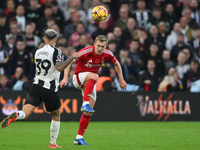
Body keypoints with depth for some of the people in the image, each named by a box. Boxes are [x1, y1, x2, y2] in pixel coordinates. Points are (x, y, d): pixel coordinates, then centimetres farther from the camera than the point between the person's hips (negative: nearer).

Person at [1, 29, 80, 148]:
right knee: (56, 115, 18)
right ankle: (53, 143, 19)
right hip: (50, 90, -4)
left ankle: (15, 115, -42)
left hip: (36, 86, 4)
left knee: (25, 114, -7)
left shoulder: (38, 52, 11)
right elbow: (60, 67, -23)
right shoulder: (55, 51, -8)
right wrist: (72, 57, -15)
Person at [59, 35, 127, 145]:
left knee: (89, 111, -3)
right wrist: (65, 78, -29)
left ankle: (79, 137, 5)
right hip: (78, 77, -5)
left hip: (90, 82, 5)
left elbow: (116, 64, 11)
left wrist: (121, 79, 10)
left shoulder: (107, 54, -9)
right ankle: (85, 104, -47)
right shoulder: (85, 52, -23)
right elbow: (69, 62, -17)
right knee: (94, 76, -40)